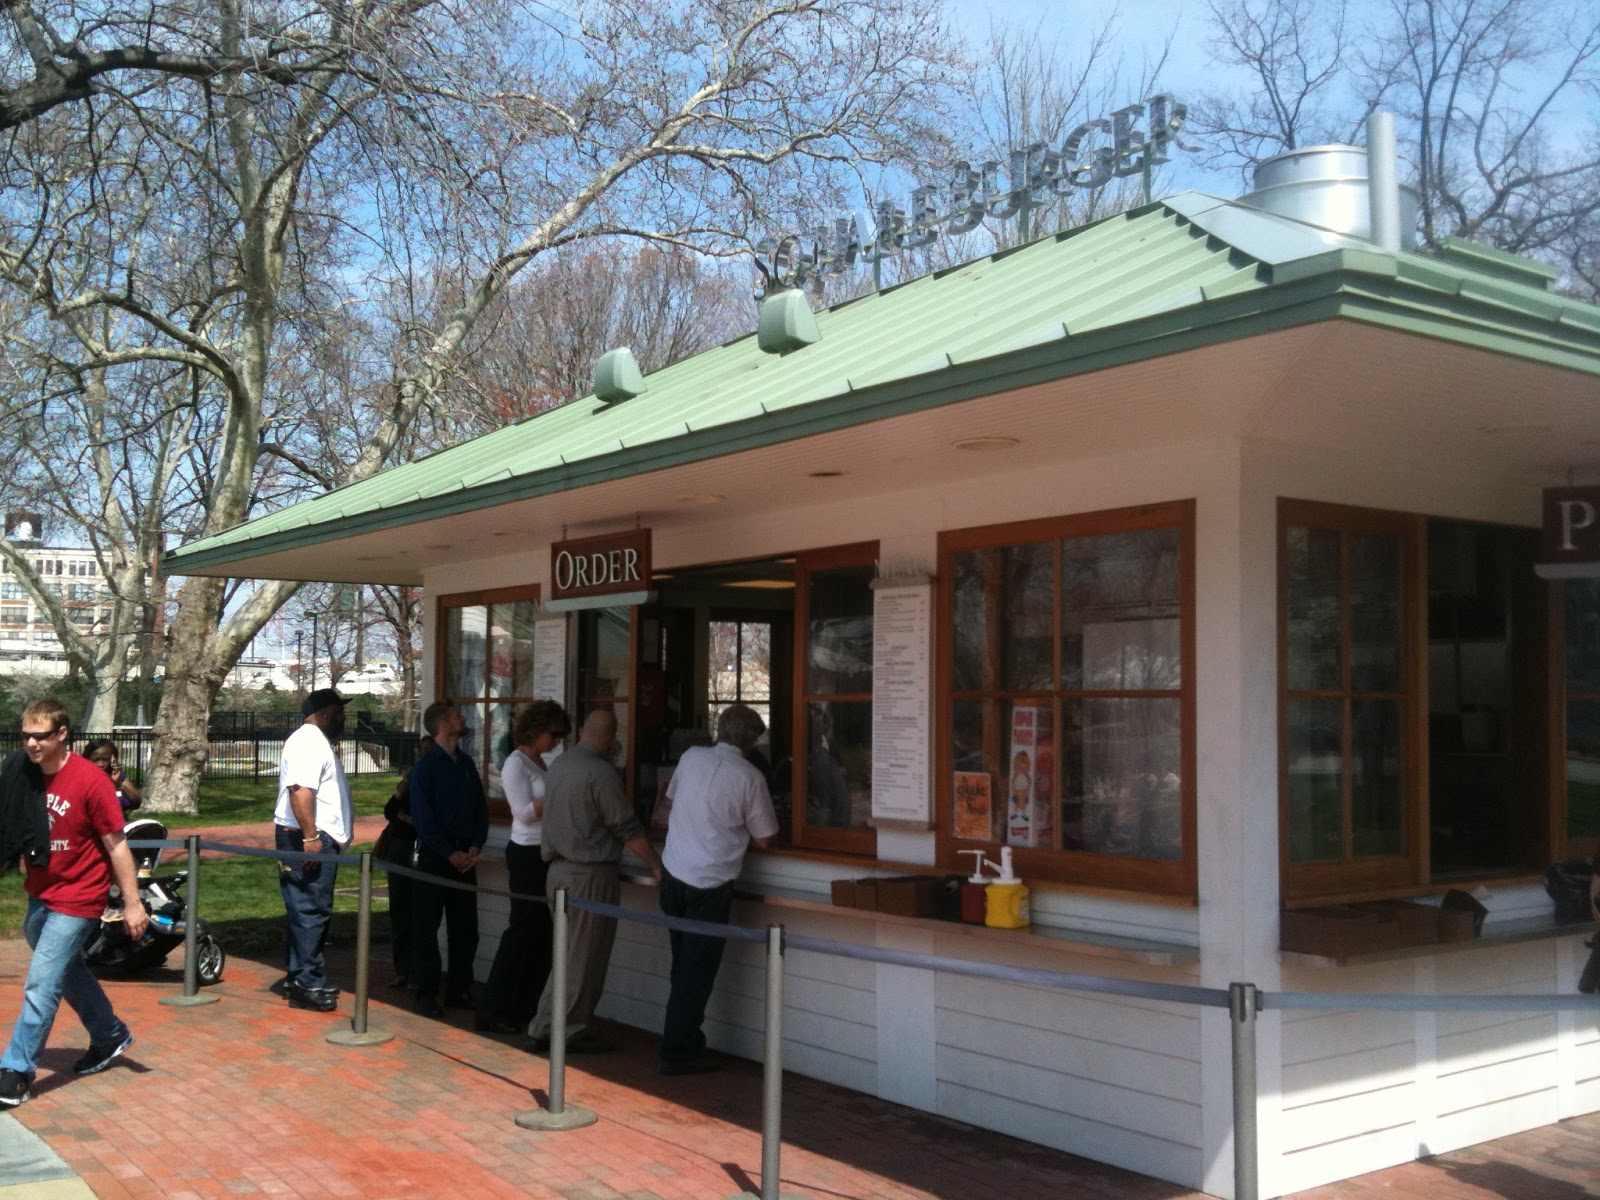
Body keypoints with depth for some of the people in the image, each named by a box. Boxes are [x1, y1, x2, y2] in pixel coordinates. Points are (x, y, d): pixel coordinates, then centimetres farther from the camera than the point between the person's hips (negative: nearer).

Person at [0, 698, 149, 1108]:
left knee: (42, 983, -8)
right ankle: (110, 1036, 40)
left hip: (77, 899, -7)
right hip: (40, 894, 7)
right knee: (69, 971, 21)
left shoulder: (90, 781, -20)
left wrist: (132, 904, -14)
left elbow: (116, 844, -15)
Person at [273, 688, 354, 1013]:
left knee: (307, 912, 14)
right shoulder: (309, 741, -13)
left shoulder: (317, 741, 21)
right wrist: (310, 837, -27)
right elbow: (300, 791, -24)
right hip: (308, 840, -11)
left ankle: (299, 979, 20)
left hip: (317, 840, 11)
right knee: (311, 911, -10)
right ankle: (307, 985, -8)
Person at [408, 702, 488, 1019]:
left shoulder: (467, 764, 11)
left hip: (465, 858, 6)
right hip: (434, 858, -6)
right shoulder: (425, 767, -6)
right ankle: (425, 993, 6)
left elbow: (481, 810, 12)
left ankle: (459, 990, 18)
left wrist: (475, 847, -2)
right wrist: (450, 853, -14)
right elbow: (423, 818, -11)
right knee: (426, 928, 0)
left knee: (465, 928, 9)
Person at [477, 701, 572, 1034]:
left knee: (542, 932, 9)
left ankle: (525, 1007, 17)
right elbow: (526, 813, -16)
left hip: (544, 855, 9)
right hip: (527, 855, -9)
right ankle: (494, 1012, 2)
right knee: (522, 930, -5)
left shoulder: (538, 762, 15)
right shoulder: (516, 764, -11)